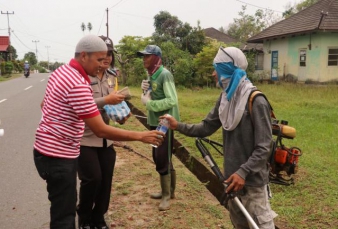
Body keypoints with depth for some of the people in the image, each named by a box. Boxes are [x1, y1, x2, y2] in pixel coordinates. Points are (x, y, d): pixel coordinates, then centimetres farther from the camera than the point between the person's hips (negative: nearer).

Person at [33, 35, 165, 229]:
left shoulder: (62, 71, 5)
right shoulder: (78, 84, -26)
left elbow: (44, 105, 19)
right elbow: (101, 131, -26)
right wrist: (140, 136, -21)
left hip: (49, 149, 10)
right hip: (58, 155, -10)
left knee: (66, 207, 22)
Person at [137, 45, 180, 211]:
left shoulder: (164, 74, -17)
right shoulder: (151, 74, 10)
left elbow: (172, 101, -25)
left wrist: (148, 103, -21)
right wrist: (145, 88, -3)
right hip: (154, 122, 9)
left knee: (162, 160, -4)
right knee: (158, 158, 16)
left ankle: (167, 195, 10)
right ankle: (168, 190, 30)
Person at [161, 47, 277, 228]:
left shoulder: (256, 102, -20)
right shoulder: (225, 98, 4)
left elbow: (263, 148, -20)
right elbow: (206, 127, 6)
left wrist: (243, 172, -28)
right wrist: (179, 126, -6)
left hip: (252, 179, -8)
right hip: (233, 175, 8)